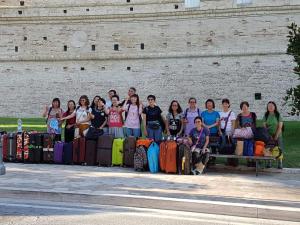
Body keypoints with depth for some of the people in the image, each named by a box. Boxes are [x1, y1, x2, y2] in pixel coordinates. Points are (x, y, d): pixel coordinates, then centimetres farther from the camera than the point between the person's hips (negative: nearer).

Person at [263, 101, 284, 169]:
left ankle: (280, 164, 3)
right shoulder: (266, 116, 5)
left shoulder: (278, 115, -1)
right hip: (268, 136, 2)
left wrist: (276, 136, -12)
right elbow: (264, 126, 2)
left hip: (278, 136, -1)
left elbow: (280, 127, -5)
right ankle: (269, 163, 7)